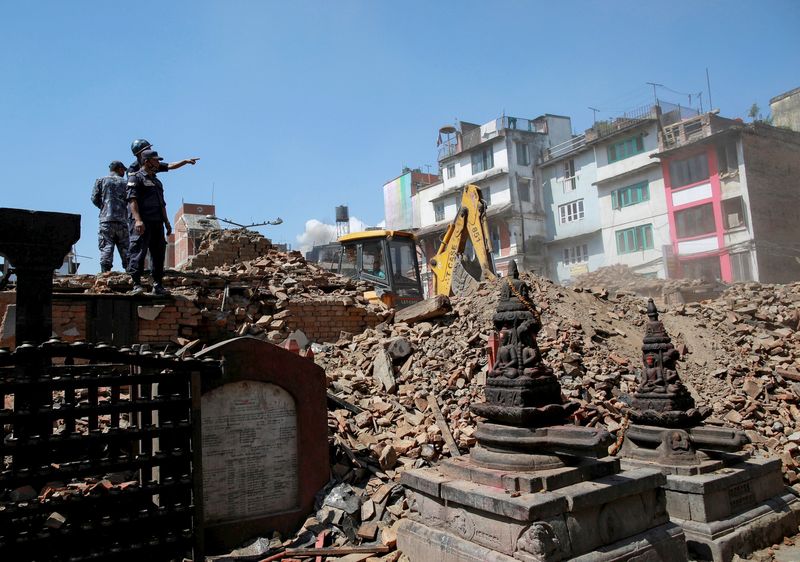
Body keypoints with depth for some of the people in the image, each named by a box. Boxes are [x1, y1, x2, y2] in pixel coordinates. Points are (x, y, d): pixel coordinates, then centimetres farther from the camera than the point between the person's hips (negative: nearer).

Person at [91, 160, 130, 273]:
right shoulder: (125, 183, 11)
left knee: (106, 248, -5)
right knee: (125, 248, 5)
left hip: (106, 220, -1)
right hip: (122, 221, 1)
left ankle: (105, 273, -14)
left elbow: (94, 199, 5)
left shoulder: (101, 180, 10)